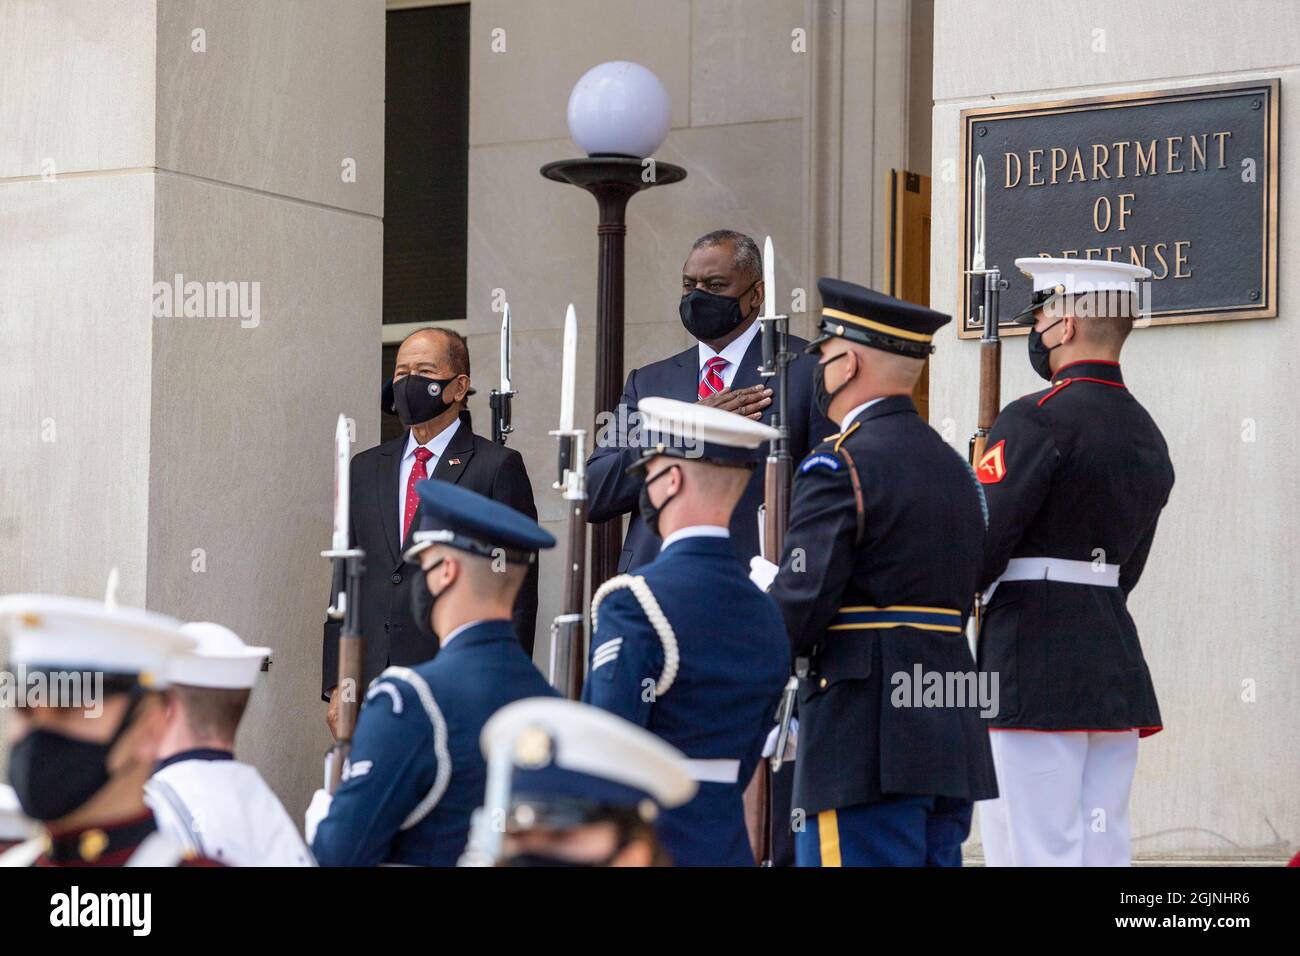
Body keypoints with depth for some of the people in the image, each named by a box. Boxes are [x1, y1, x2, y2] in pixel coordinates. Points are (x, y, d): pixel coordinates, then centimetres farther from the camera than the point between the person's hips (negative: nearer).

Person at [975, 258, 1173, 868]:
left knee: (1037, 855, -6)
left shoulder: (1036, 422, -12)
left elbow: (978, 549, -16)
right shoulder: (1148, 436, 15)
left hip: (1032, 670, -8)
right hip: (1115, 666, 8)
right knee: (1102, 851, 9)